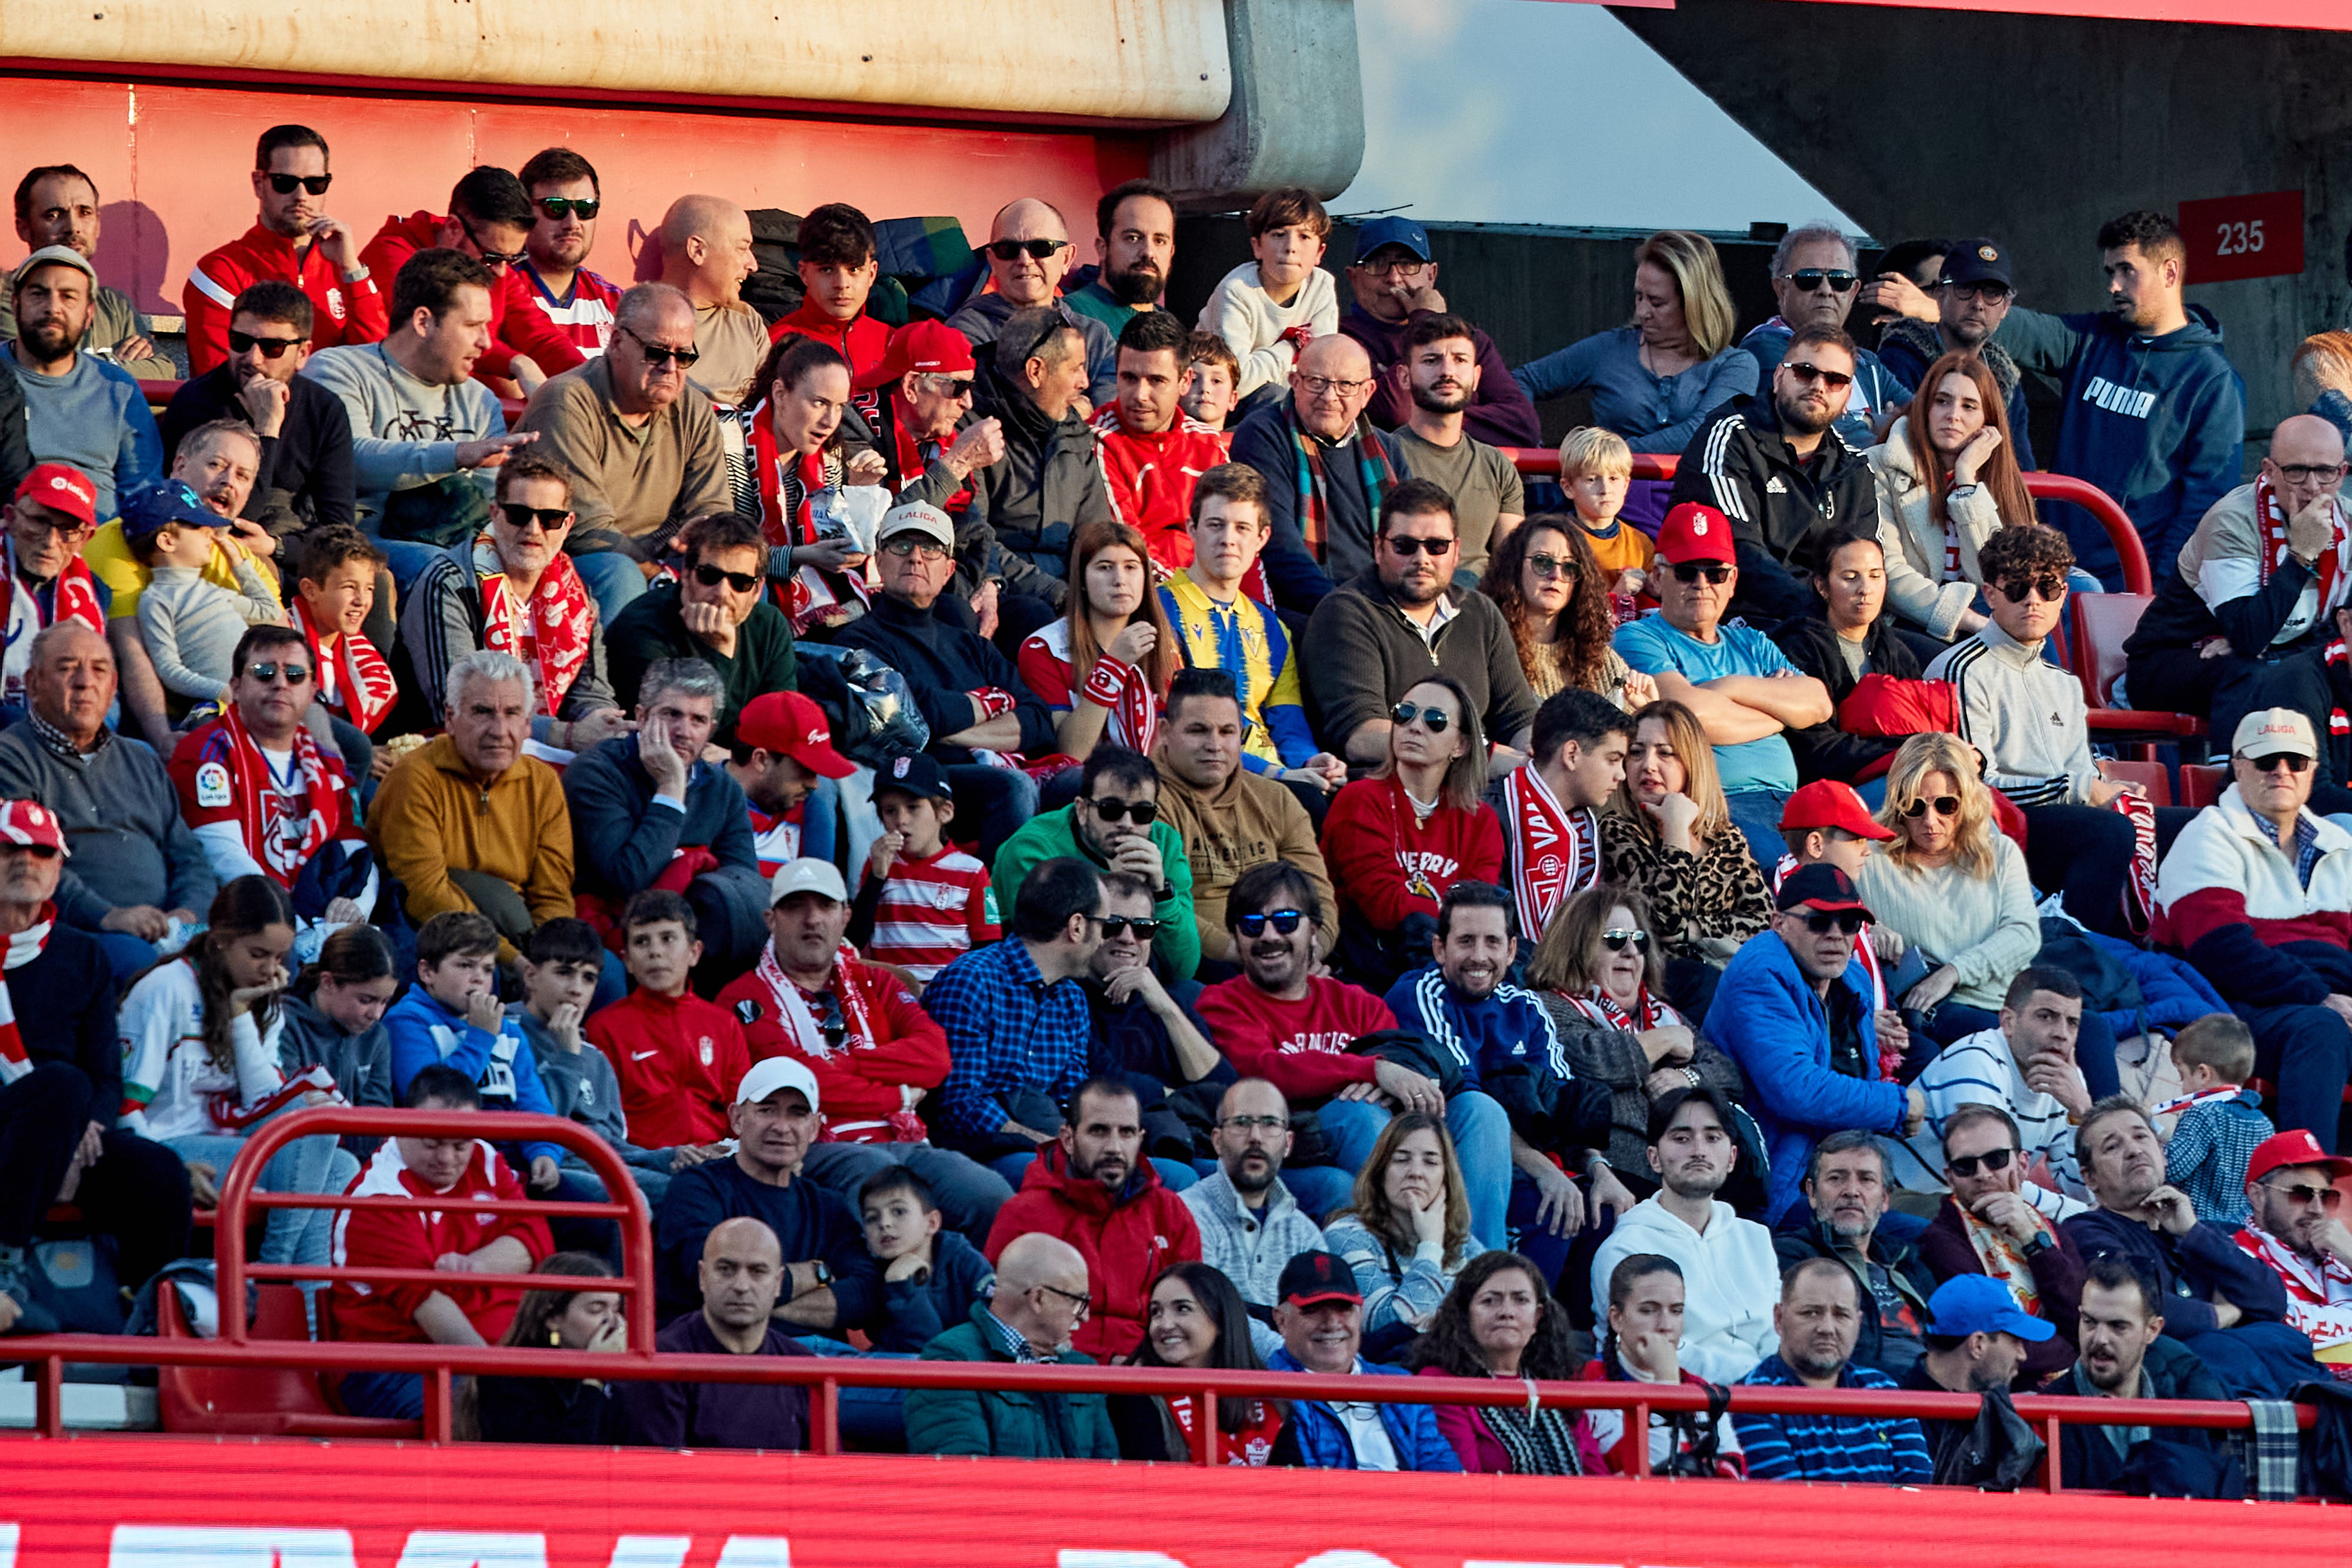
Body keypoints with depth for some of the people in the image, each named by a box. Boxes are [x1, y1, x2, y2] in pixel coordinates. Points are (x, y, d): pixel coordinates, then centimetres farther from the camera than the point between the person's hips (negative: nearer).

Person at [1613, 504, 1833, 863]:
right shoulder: (1637, 639, 8)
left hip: (1785, 803, 6)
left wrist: (1735, 688, 0)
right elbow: (1690, 711, -10)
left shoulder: (1751, 644, 27)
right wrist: (1777, 715, 6)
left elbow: (1819, 704, 11)